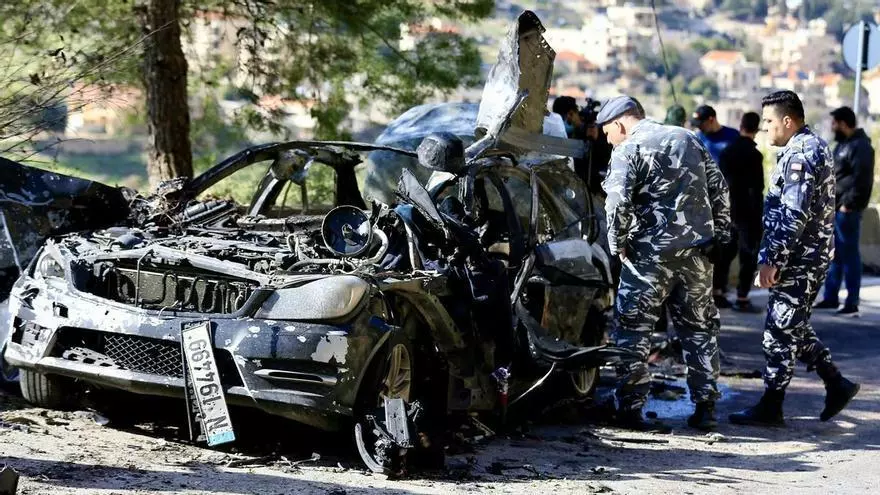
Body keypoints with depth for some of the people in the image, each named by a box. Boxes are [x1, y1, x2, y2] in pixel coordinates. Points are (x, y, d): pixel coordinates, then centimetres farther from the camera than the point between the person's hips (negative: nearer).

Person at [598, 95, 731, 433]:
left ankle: (630, 407, 0)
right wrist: (719, 234, 19)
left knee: (633, 328, 2)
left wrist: (618, 244, -3)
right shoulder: (688, 139, 16)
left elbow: (617, 202, -16)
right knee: (699, 328, 13)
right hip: (697, 249, 6)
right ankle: (705, 408, 14)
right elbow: (718, 189, 16)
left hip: (651, 250, -6)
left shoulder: (628, 150, -5)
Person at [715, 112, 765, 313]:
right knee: (749, 255, 0)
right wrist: (759, 216, -10)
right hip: (747, 213, -6)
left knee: (726, 251, 17)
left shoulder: (727, 151, 6)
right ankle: (742, 298, -1)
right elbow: (757, 189, -16)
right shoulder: (754, 155, -14)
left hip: (728, 211, 6)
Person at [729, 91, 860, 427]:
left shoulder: (800, 154, -17)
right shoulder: (814, 147, 16)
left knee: (780, 331, -3)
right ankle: (837, 385, 21)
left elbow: (793, 215, -25)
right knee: (794, 328, 18)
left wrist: (771, 259, -22)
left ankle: (770, 409, 4)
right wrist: (773, 256, 22)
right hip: (810, 257, 10)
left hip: (798, 260, -10)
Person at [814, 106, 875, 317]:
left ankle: (852, 303, -1)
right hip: (834, 208, 10)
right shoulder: (843, 144, 17)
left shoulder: (860, 146, -13)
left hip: (847, 210, -10)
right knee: (833, 253, 14)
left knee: (849, 255, -5)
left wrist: (848, 204, -20)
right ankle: (830, 298, 22)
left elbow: (862, 179, -20)